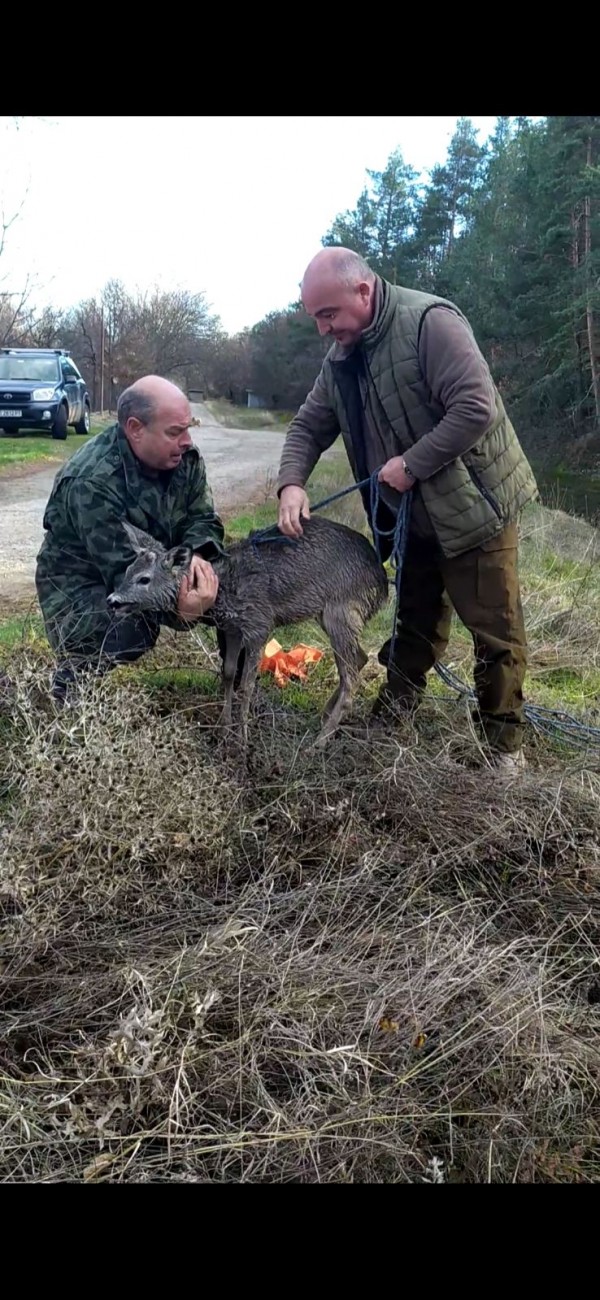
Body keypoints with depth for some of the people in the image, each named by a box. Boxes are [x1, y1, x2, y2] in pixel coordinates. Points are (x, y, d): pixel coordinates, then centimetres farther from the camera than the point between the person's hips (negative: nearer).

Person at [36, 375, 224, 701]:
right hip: (85, 584, -6)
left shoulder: (184, 457, -10)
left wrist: (195, 555, -32)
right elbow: (123, 571, -36)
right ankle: (74, 674, -3)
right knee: (128, 634, -35)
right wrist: (179, 608, -54)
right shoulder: (91, 483, -32)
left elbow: (203, 518, -6)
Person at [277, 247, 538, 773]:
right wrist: (292, 483, -10)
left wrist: (411, 463, -25)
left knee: (495, 627, 1)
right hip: (411, 513, 7)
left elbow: (477, 408, -29)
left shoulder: (429, 321, -21)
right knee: (416, 616, 19)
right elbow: (309, 425, 8)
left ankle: (504, 741, 14)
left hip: (473, 503, -7)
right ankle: (394, 710, 34)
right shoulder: (342, 356, 4)